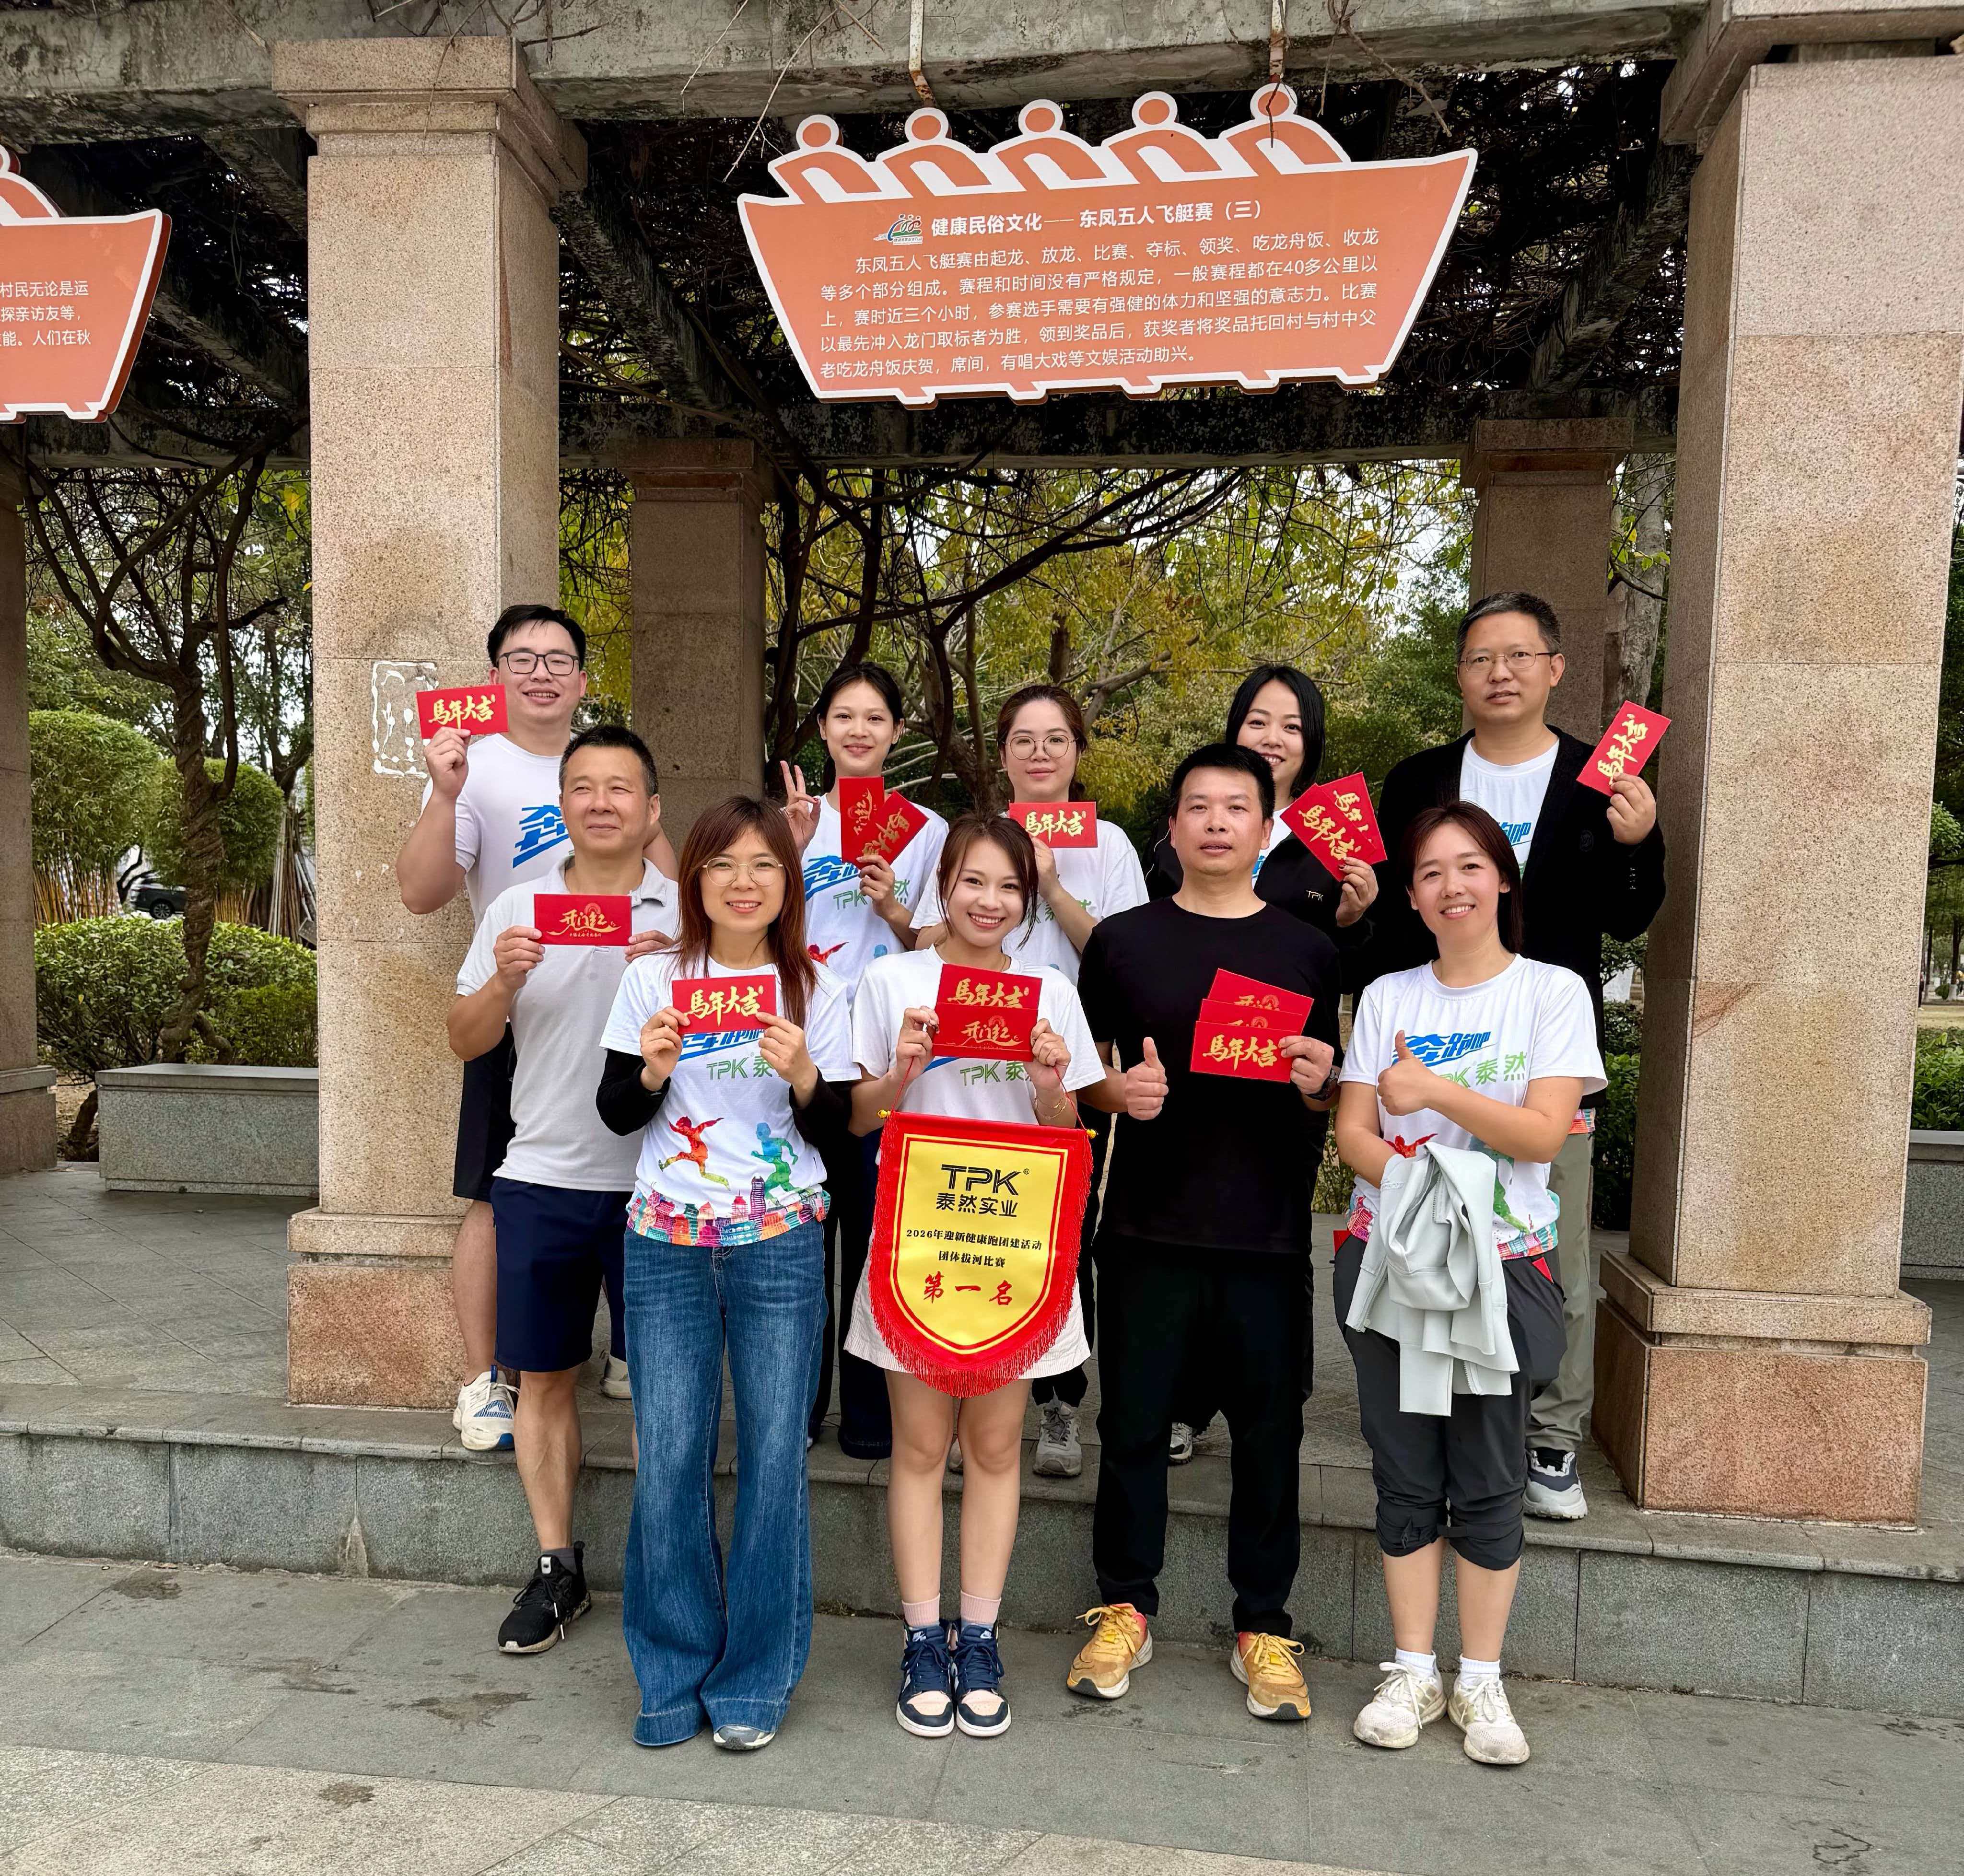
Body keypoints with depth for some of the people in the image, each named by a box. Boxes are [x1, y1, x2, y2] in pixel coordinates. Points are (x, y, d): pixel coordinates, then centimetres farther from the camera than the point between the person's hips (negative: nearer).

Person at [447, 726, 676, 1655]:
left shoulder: (688, 913, -1)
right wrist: (503, 983, -13)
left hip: (655, 1181, -2)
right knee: (543, 1377, 11)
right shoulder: (516, 908, 6)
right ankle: (556, 1566, 27)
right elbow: (464, 1041, 7)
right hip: (541, 1177, 3)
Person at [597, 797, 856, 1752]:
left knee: (774, 1457, 2)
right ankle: (676, 1669, 24)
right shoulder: (652, 978, 3)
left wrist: (804, 1076, -15)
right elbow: (615, 1113, 6)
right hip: (666, 1244, 1)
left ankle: (752, 1680, 21)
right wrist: (652, 1069, -13)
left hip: (780, 1245, 0)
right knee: (668, 1460, 3)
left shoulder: (815, 989, 3)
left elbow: (837, 1130, 3)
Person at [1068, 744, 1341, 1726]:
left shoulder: (1308, 950, 7)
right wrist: (1120, 1090, -11)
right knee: (1133, 1422, 9)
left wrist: (1320, 1085, -10)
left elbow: (1334, 1099, 12)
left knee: (1269, 1431, 9)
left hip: (1268, 1236, 1)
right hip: (1147, 1229, 0)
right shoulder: (1123, 939, 4)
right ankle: (1125, 1607, 28)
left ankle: (1262, 1625, 27)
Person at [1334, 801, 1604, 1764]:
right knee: (1405, 1477, 8)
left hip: (1502, 1264, -2)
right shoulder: (1387, 997, 7)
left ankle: (1480, 1682, 21)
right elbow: (1353, 1130, 1)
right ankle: (1413, 1670, 23)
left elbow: (1543, 1133, -9)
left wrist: (1438, 1091, -19)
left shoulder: (1553, 992, 0)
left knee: (1488, 1480, 5)